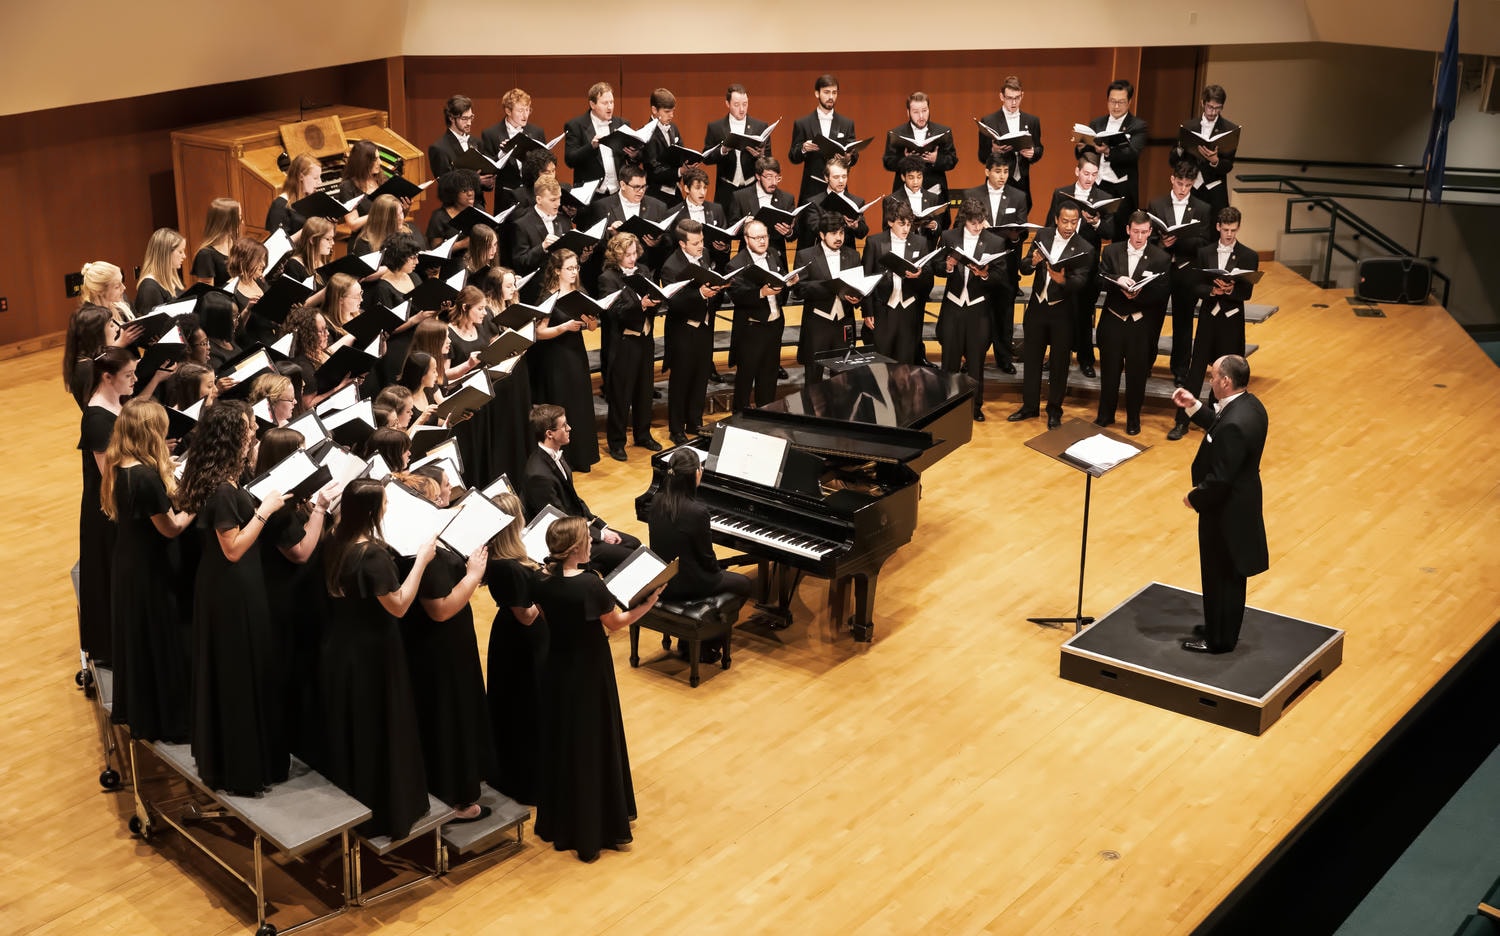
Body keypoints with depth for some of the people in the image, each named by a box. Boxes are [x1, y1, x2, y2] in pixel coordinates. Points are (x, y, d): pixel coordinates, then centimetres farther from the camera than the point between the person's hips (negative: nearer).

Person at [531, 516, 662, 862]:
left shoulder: (544, 583, -7)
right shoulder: (590, 585, -25)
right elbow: (615, 623, -11)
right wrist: (648, 603, -3)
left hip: (558, 669, 6)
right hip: (590, 674, -6)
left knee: (561, 743, 18)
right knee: (594, 745, 7)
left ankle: (560, 823, 30)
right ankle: (595, 830, 17)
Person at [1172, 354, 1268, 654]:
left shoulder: (1235, 424, -33)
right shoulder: (1249, 404, -3)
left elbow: (1219, 479, -30)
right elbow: (1220, 430, 14)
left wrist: (1195, 498, -14)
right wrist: (1194, 407, 5)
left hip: (1226, 509, -10)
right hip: (1240, 502, 10)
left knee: (1221, 576, 8)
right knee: (1229, 573, 24)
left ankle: (1219, 639, 24)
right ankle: (1222, 627, 40)